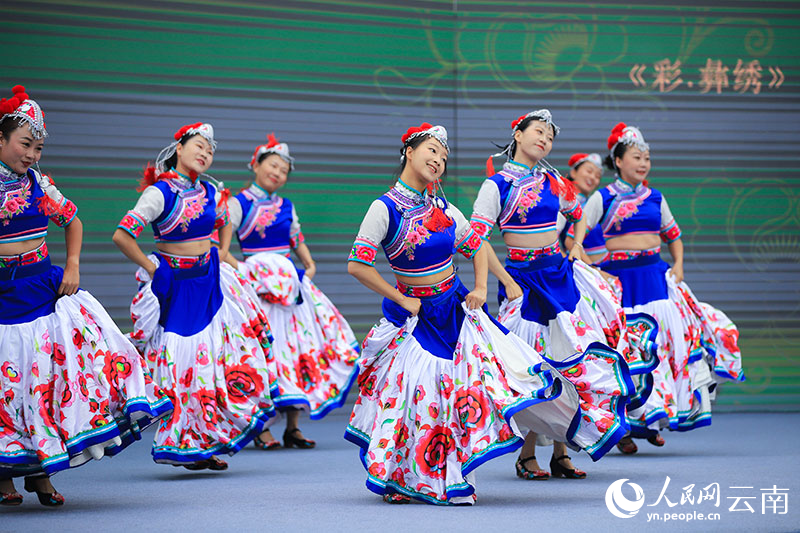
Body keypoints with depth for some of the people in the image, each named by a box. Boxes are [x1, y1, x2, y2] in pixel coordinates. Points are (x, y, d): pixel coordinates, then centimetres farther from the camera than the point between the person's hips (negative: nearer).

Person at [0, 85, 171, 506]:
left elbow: (72, 220, 20)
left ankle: (39, 471, 4)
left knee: (51, 370, -5)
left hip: (45, 284, 4)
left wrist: (72, 266, 9)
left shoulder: (38, 183, 7)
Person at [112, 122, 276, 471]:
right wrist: (151, 268, -11)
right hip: (174, 285, -6)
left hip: (209, 281, 6)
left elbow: (225, 225, 28)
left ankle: (207, 445, 13)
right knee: (181, 361, -4)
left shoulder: (211, 191, 6)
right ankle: (182, 445, 9)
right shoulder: (159, 192, -13)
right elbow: (121, 236, -19)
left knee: (223, 353, 3)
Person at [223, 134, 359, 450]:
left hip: (289, 281, 6)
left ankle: (292, 428, 7)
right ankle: (262, 429, -2)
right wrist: (240, 269, -18)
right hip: (256, 286, -6)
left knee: (299, 343, 1)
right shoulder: (239, 203, -2)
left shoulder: (286, 207, 15)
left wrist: (309, 264, 10)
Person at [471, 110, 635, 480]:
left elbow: (579, 217, 28)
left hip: (560, 274, 5)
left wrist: (577, 246, 9)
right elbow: (476, 239, -10)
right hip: (523, 279, -5)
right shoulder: (497, 184, -5)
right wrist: (507, 283, -12)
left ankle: (561, 453, 8)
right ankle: (527, 456, 5)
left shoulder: (553, 182, 10)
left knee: (568, 358, 1)